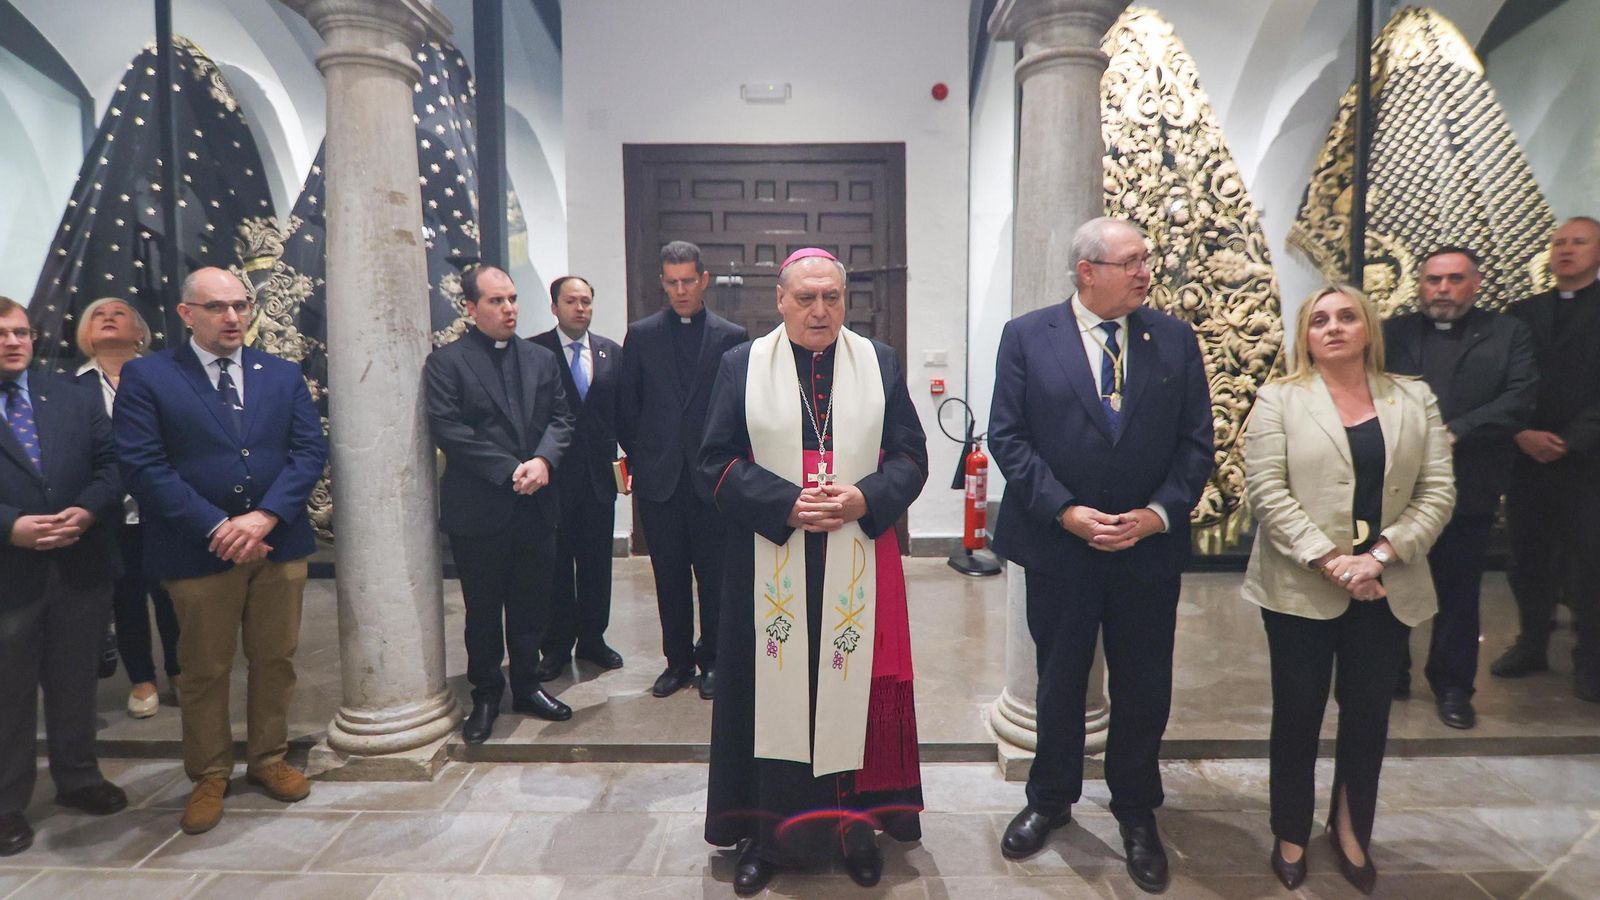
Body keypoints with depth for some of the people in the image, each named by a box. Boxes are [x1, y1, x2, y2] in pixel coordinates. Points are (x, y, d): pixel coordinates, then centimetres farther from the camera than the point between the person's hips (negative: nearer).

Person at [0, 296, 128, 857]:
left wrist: (88, 510, -13)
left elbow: (111, 463, 5)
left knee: (75, 682, 16)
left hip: (81, 565, 3)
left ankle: (78, 778, 33)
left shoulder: (74, 398, 8)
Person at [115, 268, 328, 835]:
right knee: (204, 670, 11)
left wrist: (264, 516, -14)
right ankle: (209, 776, 29)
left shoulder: (283, 375, 8)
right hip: (199, 550, -2)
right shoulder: (145, 377, -1)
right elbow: (143, 466, -9)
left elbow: (310, 451, -1)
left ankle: (268, 759, 31)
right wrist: (217, 528, -16)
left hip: (280, 542, 3)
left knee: (276, 660, 12)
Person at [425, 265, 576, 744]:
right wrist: (511, 471, -17)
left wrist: (543, 461, -13)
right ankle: (485, 694, 27)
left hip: (535, 505, 4)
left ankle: (527, 686, 30)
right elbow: (449, 430, -12)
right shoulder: (445, 362, -3)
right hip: (478, 508, -4)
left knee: (531, 605, 13)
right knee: (483, 610, 10)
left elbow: (561, 418, 6)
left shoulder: (542, 359, 12)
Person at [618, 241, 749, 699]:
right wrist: (640, 457, 7)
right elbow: (626, 406, 9)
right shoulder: (640, 335, 6)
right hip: (659, 478, 2)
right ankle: (677, 660, 24)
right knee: (669, 577, 10)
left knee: (714, 576, 6)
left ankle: (711, 660, 22)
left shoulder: (732, 337, 2)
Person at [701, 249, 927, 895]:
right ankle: (769, 828, 21)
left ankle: (855, 821, 26)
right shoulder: (742, 365, 3)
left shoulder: (880, 363, 6)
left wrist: (865, 498, -15)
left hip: (858, 564, 1)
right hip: (771, 567, -1)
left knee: (856, 687, 7)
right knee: (773, 690, 5)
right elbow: (717, 459, -1)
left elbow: (910, 455, 4)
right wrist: (786, 503, -15)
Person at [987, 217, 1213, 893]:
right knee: (1059, 681, 16)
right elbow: (1007, 436, -8)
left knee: (1145, 689, 14)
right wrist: (1065, 512, -16)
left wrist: (1159, 513, -13)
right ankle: (1050, 799, 38)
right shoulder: (1027, 336, -4)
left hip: (1151, 547, 2)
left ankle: (1136, 813, 37)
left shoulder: (1176, 339, 2)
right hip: (1058, 545, -1)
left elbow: (1196, 441, 1)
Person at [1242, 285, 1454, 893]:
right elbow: (1267, 490, -10)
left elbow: (1437, 491, 0)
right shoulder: (1279, 400, -1)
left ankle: (1350, 830, 35)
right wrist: (1328, 561, -17)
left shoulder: (1415, 400, 7)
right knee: (1298, 715, 8)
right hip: (1300, 588, -2)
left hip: (1387, 589, 3)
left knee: (1368, 715, 14)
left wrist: (1381, 556, -14)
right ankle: (1290, 835, 26)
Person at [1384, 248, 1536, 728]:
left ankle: (1452, 685, 25)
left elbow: (1521, 398, -6)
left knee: (1458, 592, 9)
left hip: (1468, 487, 0)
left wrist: (1456, 431, -17)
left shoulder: (1508, 334, 6)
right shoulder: (1394, 332, 8)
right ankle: (1388, 678, 25)